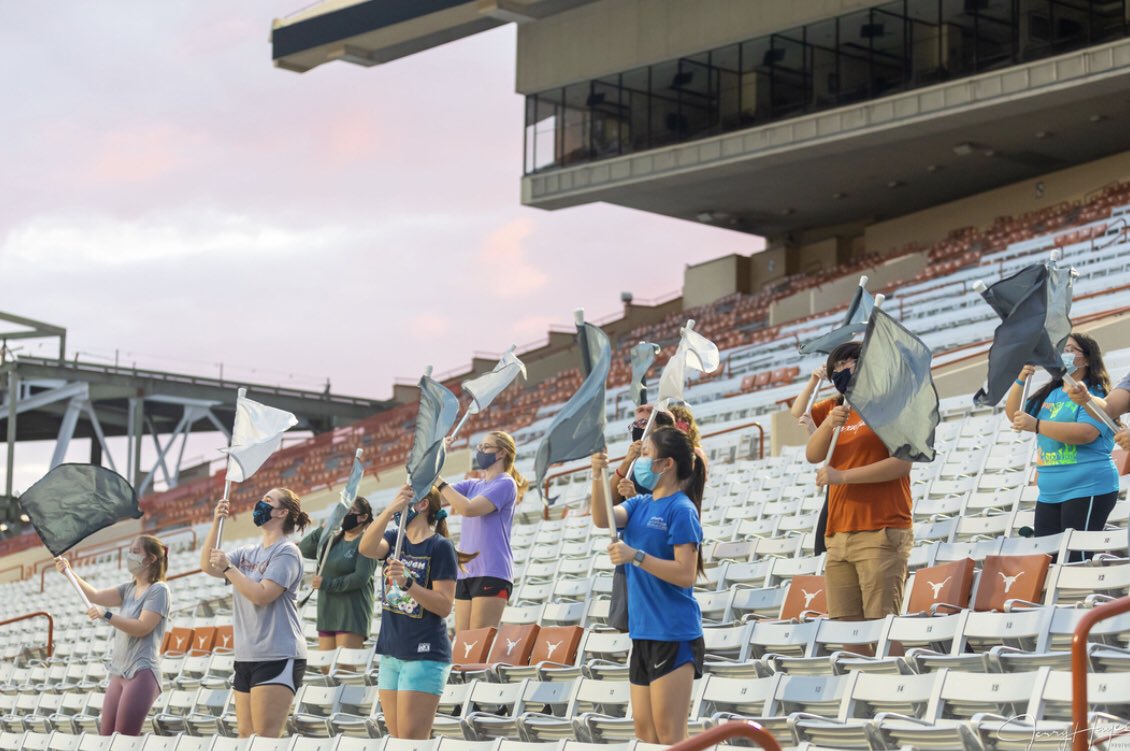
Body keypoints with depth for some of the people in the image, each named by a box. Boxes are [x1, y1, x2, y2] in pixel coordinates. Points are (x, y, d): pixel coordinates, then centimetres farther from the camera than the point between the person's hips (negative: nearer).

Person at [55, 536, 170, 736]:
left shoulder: (159, 590, -7)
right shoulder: (129, 589, 17)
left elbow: (142, 627, -16)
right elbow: (95, 596, 8)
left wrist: (106, 615, -24)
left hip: (142, 673, -8)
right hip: (119, 673, 8)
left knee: (123, 741, -15)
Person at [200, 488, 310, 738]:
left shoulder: (286, 553, -7)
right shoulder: (247, 553, 16)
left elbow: (261, 595, -18)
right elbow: (207, 566, 6)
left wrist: (228, 568, -15)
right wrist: (216, 523, -2)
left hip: (278, 658, -8)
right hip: (246, 658, 8)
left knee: (264, 740, -13)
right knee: (246, 738, 7)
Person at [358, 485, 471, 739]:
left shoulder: (440, 547, -8)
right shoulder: (394, 540, 10)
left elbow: (445, 606, -14)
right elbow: (366, 548, -13)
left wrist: (407, 583, -27)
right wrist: (390, 509, -26)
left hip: (425, 655, -7)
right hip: (390, 654, 7)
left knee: (411, 743, -10)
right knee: (397, 743, 8)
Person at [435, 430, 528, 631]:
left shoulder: (505, 484, -4)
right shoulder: (473, 485, 18)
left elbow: (469, 508, -18)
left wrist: (439, 481, -13)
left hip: (492, 574, -7)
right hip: (466, 573, 7)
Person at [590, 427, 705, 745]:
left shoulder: (680, 510, -12)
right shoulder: (640, 504, 11)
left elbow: (686, 574, -18)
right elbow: (603, 519, -6)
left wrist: (636, 556, -25)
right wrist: (598, 478, -20)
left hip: (673, 635, -8)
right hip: (643, 632, 8)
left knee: (668, 735, -6)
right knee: (644, 730, 10)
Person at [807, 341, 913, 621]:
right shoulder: (835, 411, 21)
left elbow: (902, 462, -10)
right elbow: (813, 455, 10)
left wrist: (842, 476, -11)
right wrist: (828, 424, -8)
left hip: (881, 534, -6)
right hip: (838, 535, 6)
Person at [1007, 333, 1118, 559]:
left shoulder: (1094, 393, -7)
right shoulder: (1049, 393, 16)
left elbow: (1086, 433, -23)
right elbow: (1013, 415, 17)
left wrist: (1036, 425, -26)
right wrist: (1021, 381, 1)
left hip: (1087, 490, -8)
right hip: (1050, 494, 8)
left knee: (1076, 561, -12)